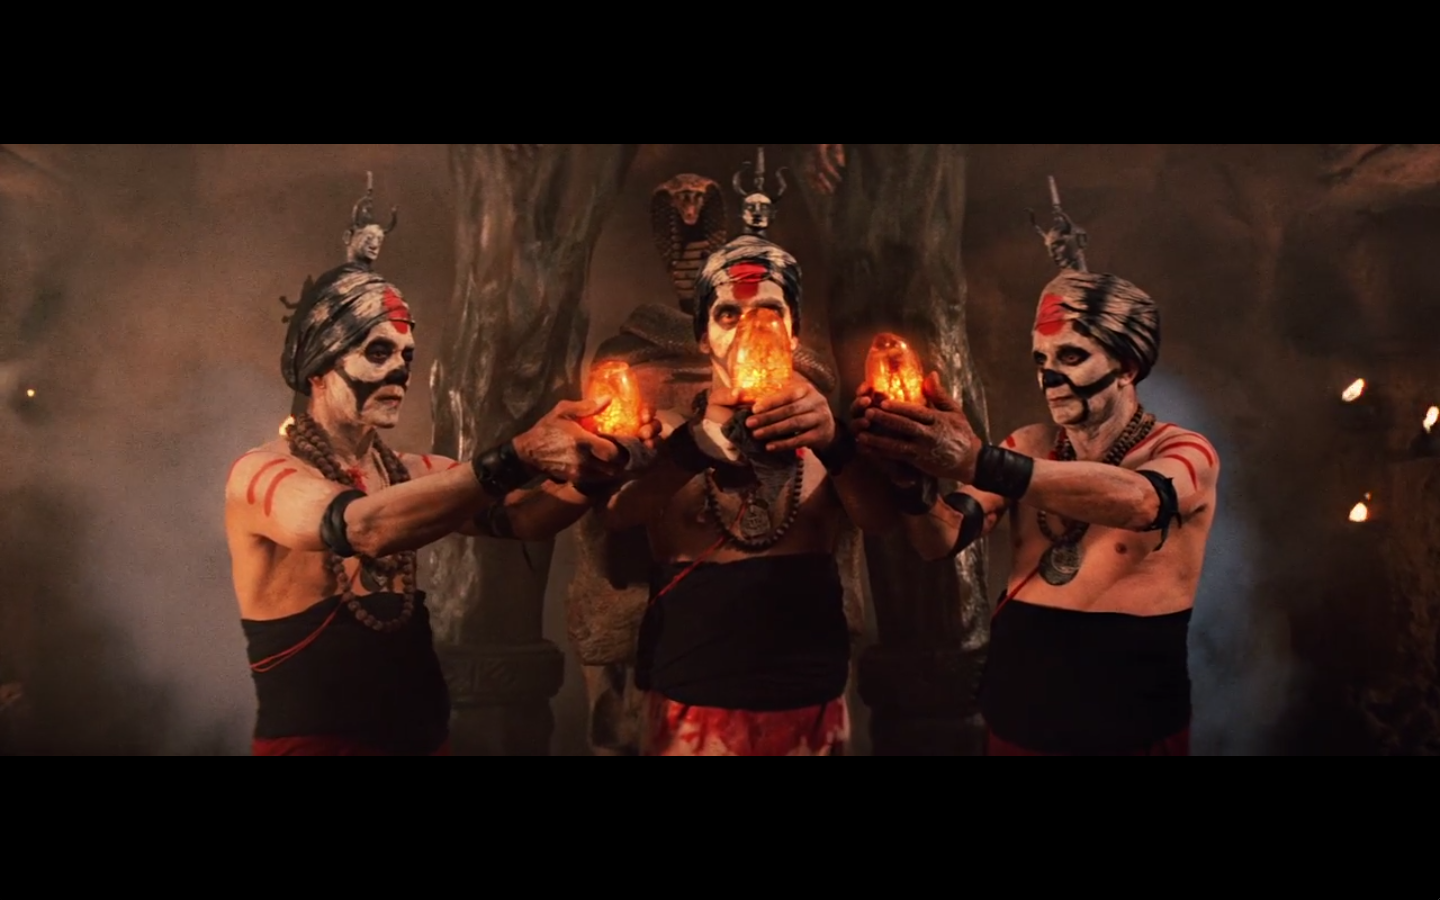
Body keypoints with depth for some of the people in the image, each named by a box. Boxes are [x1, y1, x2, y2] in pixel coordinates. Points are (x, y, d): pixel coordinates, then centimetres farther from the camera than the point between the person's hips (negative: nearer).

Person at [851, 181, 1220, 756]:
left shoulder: (1186, 454, -9)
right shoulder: (1030, 445, 2)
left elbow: (1137, 501, -33)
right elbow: (943, 538, -10)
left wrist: (980, 463, -45)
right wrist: (909, 469, -30)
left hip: (1126, 726, -3)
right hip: (1016, 714, 3)